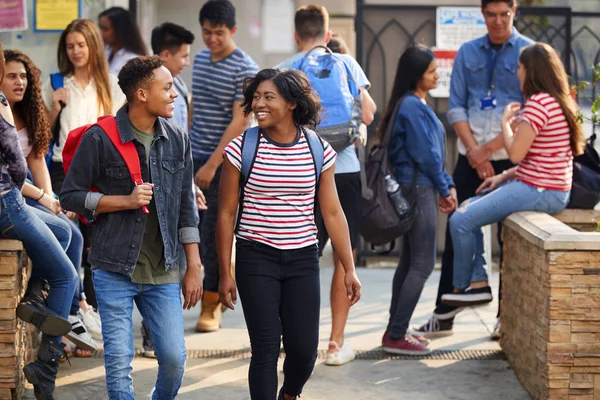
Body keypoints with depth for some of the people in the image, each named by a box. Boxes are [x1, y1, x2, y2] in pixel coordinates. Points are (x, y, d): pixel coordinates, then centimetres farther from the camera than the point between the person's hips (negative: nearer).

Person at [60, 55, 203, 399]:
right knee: (119, 361, -1)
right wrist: (125, 200, -14)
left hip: (164, 272, 3)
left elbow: (186, 205, 10)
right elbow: (71, 196, -3)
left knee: (175, 358, 0)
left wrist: (194, 267, 8)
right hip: (115, 270, -3)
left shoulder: (178, 140, 6)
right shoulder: (100, 139, -7)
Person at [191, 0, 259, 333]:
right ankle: (218, 291, 21)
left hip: (224, 164, -7)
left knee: (213, 237, -3)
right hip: (195, 157, 7)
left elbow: (240, 122, -16)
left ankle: (210, 306, 7)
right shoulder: (200, 59, 11)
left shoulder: (245, 69, -11)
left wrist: (212, 164, -19)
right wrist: (186, 148, 17)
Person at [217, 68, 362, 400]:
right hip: (256, 260, -2)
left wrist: (349, 269, 3)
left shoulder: (319, 150, 0)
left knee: (304, 349, 4)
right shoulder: (241, 149, -5)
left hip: (302, 260, 2)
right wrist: (225, 273, -2)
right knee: (266, 349, -4)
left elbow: (333, 214, 5)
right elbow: (226, 214, 0)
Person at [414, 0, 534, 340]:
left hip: (511, 159, -3)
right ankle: (444, 315, 7)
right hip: (470, 157, 3)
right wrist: (474, 151, -6)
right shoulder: (467, 53, 11)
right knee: (457, 233, 2)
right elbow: (456, 107, 7)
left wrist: (490, 147, -11)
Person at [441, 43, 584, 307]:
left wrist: (506, 122, -4)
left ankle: (462, 286, 6)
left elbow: (516, 154, -20)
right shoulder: (559, 101, 14)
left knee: (460, 221, -12)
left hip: (541, 193, -11)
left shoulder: (538, 103, -18)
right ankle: (478, 282, 9)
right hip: (547, 187, 11)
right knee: (467, 208, 16)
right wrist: (504, 176, 11)